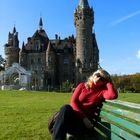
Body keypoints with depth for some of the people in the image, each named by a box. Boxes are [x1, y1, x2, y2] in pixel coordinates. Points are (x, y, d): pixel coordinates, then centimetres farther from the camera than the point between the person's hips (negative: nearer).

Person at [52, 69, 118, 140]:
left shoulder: (102, 91, 7)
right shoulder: (82, 86, 14)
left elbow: (113, 95, -17)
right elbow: (73, 102, 3)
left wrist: (108, 82, 0)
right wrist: (83, 117, -12)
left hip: (85, 122, -2)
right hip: (73, 115, 3)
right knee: (66, 108, -34)